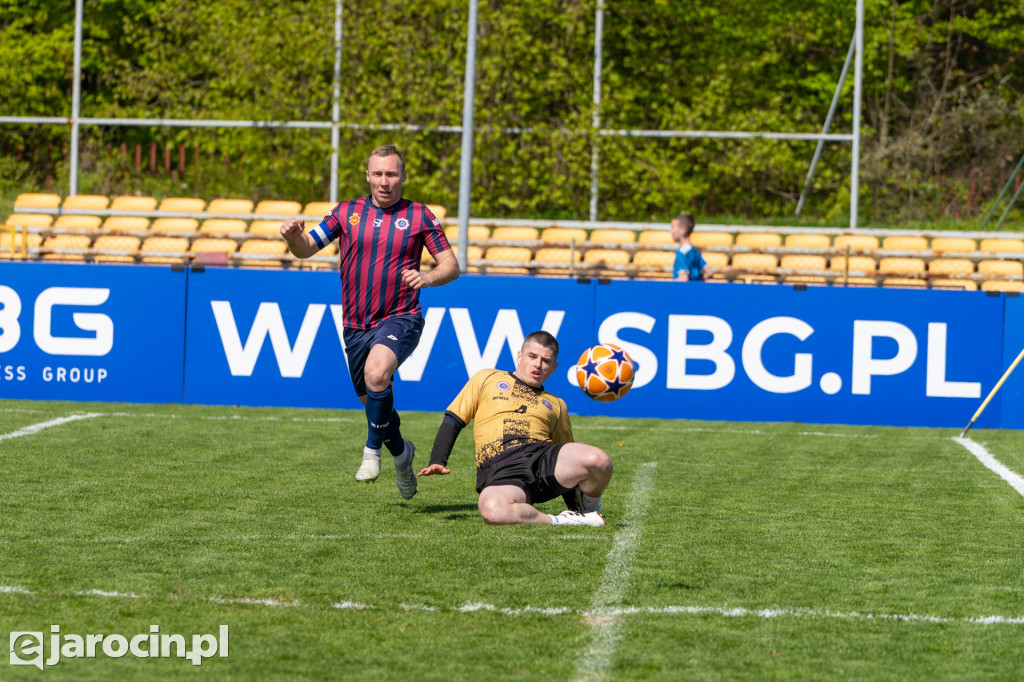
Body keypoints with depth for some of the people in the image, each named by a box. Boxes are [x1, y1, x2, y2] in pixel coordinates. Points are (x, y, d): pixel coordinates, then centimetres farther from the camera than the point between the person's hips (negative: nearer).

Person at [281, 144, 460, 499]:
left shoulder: (419, 216, -1)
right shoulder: (346, 212, 5)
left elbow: (451, 265, -1)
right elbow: (306, 249, 4)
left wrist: (428, 277, -23)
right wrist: (293, 236, -19)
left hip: (399, 319, -4)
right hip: (356, 324, 4)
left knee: (377, 372, -32)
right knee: (372, 400, 14)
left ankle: (373, 450, -16)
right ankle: (401, 452, 42)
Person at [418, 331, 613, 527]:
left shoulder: (556, 405, 28)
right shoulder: (487, 379, 25)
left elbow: (569, 463, 27)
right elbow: (453, 420, 20)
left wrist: (574, 507, 15)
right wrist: (437, 462, 4)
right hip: (500, 472, -3)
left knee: (598, 461, -31)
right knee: (491, 509, -42)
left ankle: (588, 509, 0)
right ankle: (555, 521, -23)